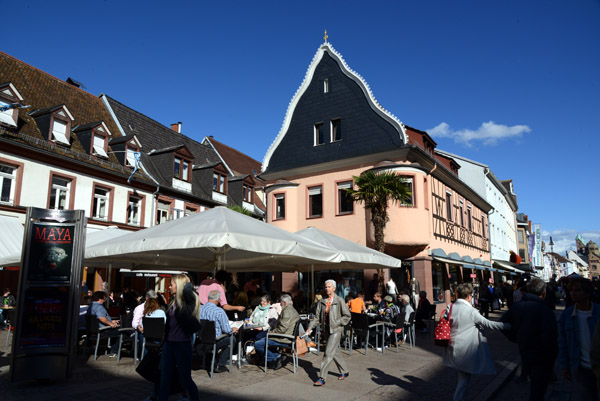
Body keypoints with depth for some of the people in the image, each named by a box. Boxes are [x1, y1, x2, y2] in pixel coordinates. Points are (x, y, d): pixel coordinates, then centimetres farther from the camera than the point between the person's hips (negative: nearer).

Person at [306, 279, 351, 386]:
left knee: (328, 353, -11)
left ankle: (322, 378, -6)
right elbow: (317, 317, 9)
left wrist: (336, 323, -13)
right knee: (335, 352, 16)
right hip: (326, 330, 6)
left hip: (336, 330, -6)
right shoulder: (322, 302, 6)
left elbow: (347, 316, -5)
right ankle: (344, 372, 35)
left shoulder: (339, 301, -8)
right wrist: (310, 328, -2)